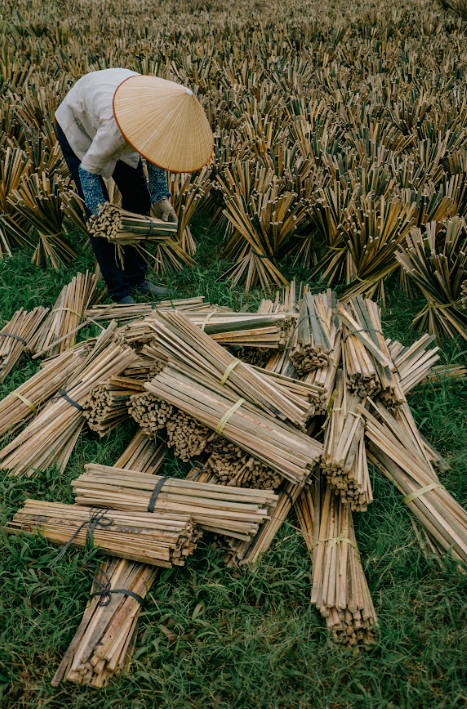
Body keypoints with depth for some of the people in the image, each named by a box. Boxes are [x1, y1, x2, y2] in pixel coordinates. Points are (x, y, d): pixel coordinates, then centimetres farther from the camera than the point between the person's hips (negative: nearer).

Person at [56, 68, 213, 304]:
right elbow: (88, 170, -31)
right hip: (78, 127, -6)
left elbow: (156, 152, -7)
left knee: (139, 200, 3)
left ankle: (136, 276, 16)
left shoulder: (161, 111, -26)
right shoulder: (116, 125, -45)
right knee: (96, 210, -10)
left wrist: (160, 197, -14)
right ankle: (119, 291, -1)